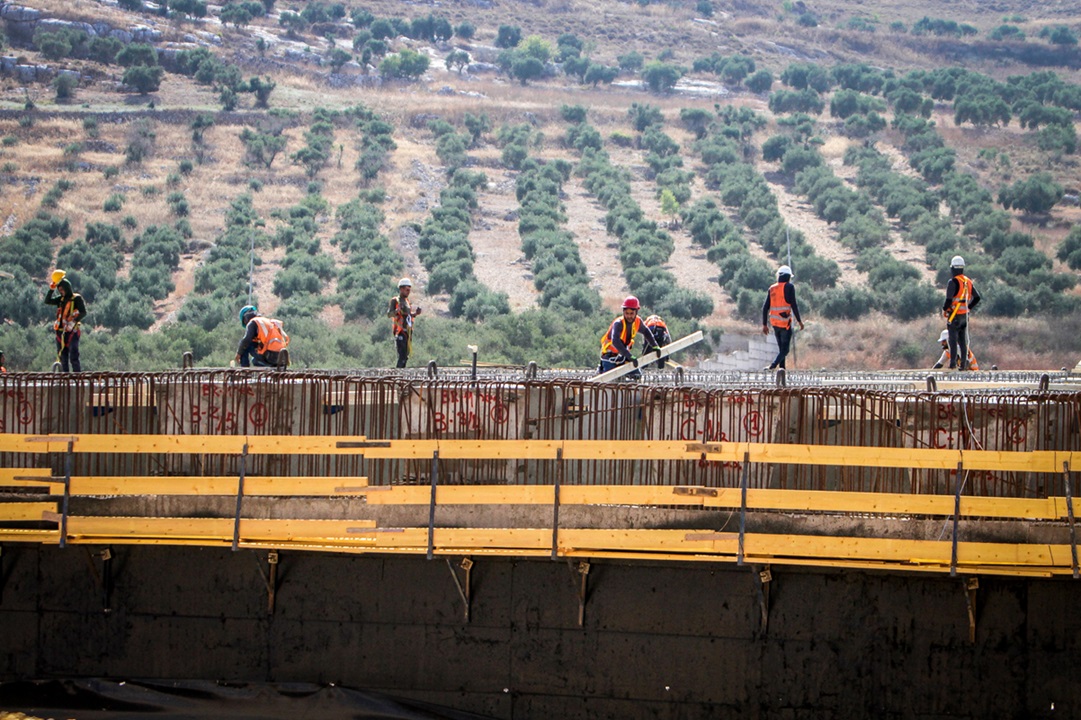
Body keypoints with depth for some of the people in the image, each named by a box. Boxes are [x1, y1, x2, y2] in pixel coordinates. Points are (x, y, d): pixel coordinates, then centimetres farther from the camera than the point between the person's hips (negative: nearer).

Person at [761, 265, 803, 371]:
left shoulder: (772, 288, 10)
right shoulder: (789, 287, -5)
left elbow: (765, 307, 8)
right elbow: (793, 305, -10)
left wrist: (764, 325, 13)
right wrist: (799, 321, -3)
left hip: (774, 322, 5)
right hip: (786, 322, -5)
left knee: (781, 348, 16)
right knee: (785, 349, -4)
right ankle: (773, 365, -24)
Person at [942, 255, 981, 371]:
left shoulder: (953, 282, -15)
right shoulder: (968, 282, 7)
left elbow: (949, 299, -20)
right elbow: (977, 298, 12)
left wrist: (944, 309, -2)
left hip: (954, 315, -6)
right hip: (965, 315, 6)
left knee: (953, 340, -3)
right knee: (963, 341, 10)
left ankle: (953, 364, -6)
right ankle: (964, 364, 9)